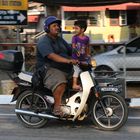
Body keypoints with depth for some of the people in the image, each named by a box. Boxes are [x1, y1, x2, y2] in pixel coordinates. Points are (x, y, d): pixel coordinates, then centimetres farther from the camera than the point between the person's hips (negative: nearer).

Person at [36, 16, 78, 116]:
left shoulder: (60, 40, 21)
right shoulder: (43, 42, -9)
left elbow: (71, 51, 19)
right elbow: (51, 56, -25)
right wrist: (68, 60, -38)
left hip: (66, 69, 9)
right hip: (49, 69, -9)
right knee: (60, 82, -37)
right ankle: (57, 107, -31)